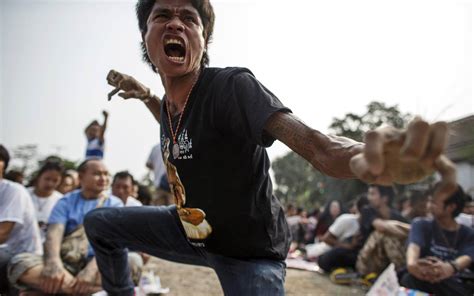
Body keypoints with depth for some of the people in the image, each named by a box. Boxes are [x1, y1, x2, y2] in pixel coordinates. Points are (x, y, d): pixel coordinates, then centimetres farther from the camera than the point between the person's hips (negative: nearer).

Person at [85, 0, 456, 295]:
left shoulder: (233, 86, -27)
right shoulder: (169, 103, -4)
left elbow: (313, 143, -44)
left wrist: (364, 159, -66)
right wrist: (146, 96, 7)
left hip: (248, 251, -7)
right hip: (191, 230, 7)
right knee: (100, 223, 13)